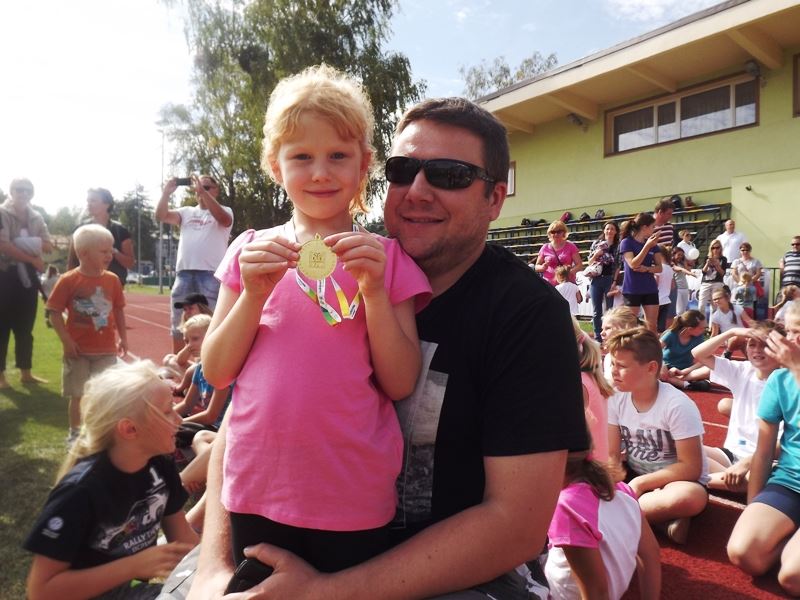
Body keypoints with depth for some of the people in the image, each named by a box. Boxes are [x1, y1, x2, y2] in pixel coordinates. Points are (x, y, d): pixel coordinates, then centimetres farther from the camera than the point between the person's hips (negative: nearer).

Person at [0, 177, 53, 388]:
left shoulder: (36, 218, 10)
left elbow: (48, 246, 6)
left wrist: (30, 243, -13)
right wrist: (33, 259, -12)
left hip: (29, 275, 5)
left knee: (26, 327, 9)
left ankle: (25, 372, 17)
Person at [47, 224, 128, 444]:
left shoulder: (112, 279, 0)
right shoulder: (68, 280, -11)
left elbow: (118, 310, 8)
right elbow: (54, 312, -9)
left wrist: (123, 337, 6)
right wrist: (66, 340, -14)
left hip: (106, 349, 3)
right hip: (79, 350, -3)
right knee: (78, 395, 8)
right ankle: (75, 433, 25)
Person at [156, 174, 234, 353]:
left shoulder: (224, 210, 6)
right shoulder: (187, 212, 19)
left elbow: (224, 219, -17)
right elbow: (161, 216, 8)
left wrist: (203, 191, -20)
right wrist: (166, 193, -5)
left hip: (211, 273, -5)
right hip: (184, 272, 5)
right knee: (179, 322, 11)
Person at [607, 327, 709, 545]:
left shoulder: (678, 405, -22)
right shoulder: (616, 399, -9)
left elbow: (691, 468, -20)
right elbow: (612, 455, -4)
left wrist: (640, 483, -23)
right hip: (634, 477, 5)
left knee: (691, 497, -39)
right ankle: (663, 516, -17)